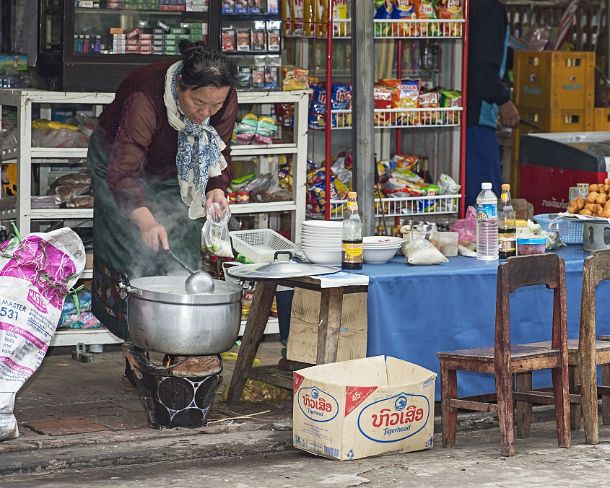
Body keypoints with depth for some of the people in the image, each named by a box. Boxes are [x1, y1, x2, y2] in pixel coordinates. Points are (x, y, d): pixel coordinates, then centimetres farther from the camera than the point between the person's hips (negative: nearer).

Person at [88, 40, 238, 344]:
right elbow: (122, 173, -44)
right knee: (136, 250, -12)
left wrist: (216, 188, -29)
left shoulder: (226, 100, -23)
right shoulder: (144, 101, -41)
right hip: (119, 161, -5)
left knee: (182, 247, -3)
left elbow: (219, 153, -9)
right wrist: (145, 221, -57)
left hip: (173, 170, 5)